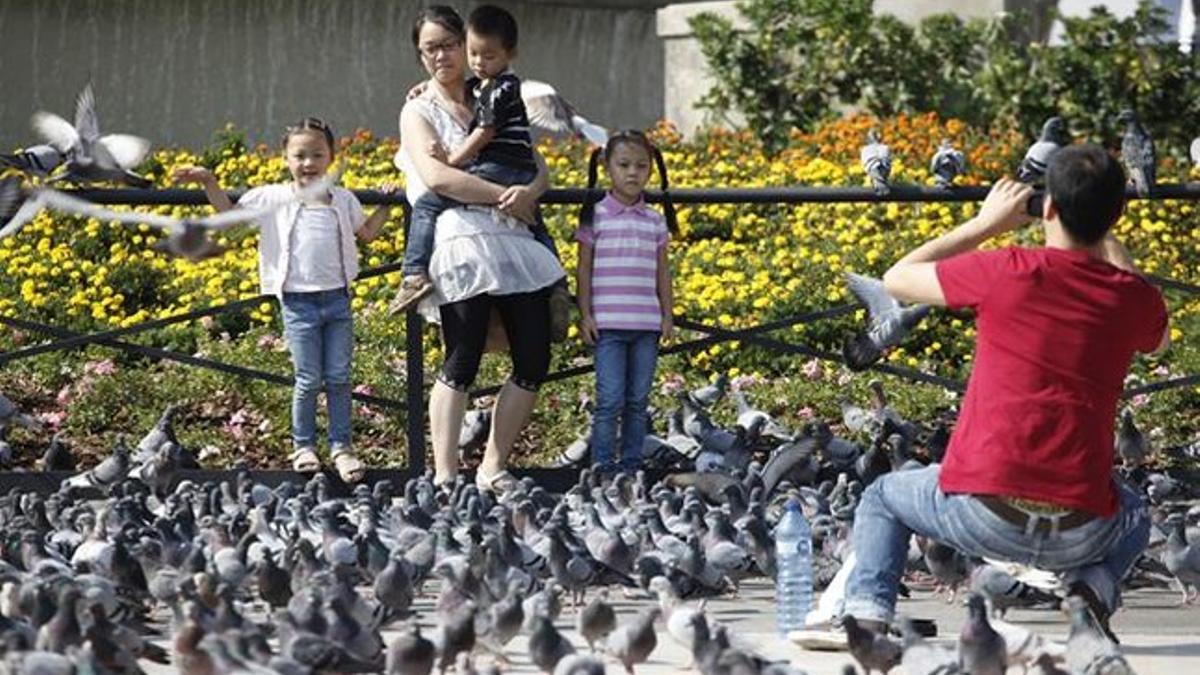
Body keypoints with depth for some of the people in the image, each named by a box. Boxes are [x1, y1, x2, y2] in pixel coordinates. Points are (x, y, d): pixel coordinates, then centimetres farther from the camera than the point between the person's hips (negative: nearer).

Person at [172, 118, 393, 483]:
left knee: (339, 378, 4)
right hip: (298, 300, -2)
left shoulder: (343, 200, 8)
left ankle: (341, 446, 12)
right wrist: (208, 182, -2)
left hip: (337, 298, 2)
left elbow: (366, 233, 24)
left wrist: (384, 205, 17)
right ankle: (303, 446, 15)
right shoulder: (274, 198, -1)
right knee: (308, 380, 0)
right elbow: (229, 211, 7)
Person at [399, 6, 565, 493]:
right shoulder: (419, 111, 8)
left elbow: (538, 165, 15)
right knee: (461, 364, -13)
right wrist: (503, 195, -12)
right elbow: (436, 177, -9)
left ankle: (493, 467, 10)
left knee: (534, 361, 0)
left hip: (516, 242, 5)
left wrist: (529, 192, -9)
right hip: (462, 239, -5)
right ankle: (445, 478, -14)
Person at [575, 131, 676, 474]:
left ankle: (632, 464, 11)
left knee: (638, 402, 6)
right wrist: (585, 314, -3)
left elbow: (662, 273, 15)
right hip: (608, 324, -3)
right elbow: (584, 269, 2)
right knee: (610, 400, -8)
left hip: (646, 325, 3)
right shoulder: (595, 216, 1)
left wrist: (667, 315, 10)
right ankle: (602, 467, -4)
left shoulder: (655, 222, 11)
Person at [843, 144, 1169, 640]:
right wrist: (1107, 242, 30)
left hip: (980, 512, -2)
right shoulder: (1135, 300, 1)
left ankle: (867, 614, 3)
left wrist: (985, 224, 17)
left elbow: (897, 279, 10)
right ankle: (1092, 588, 6)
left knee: (882, 499, 28)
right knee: (1132, 517, 37)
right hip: (1078, 533, 2)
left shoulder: (1005, 274, -8)